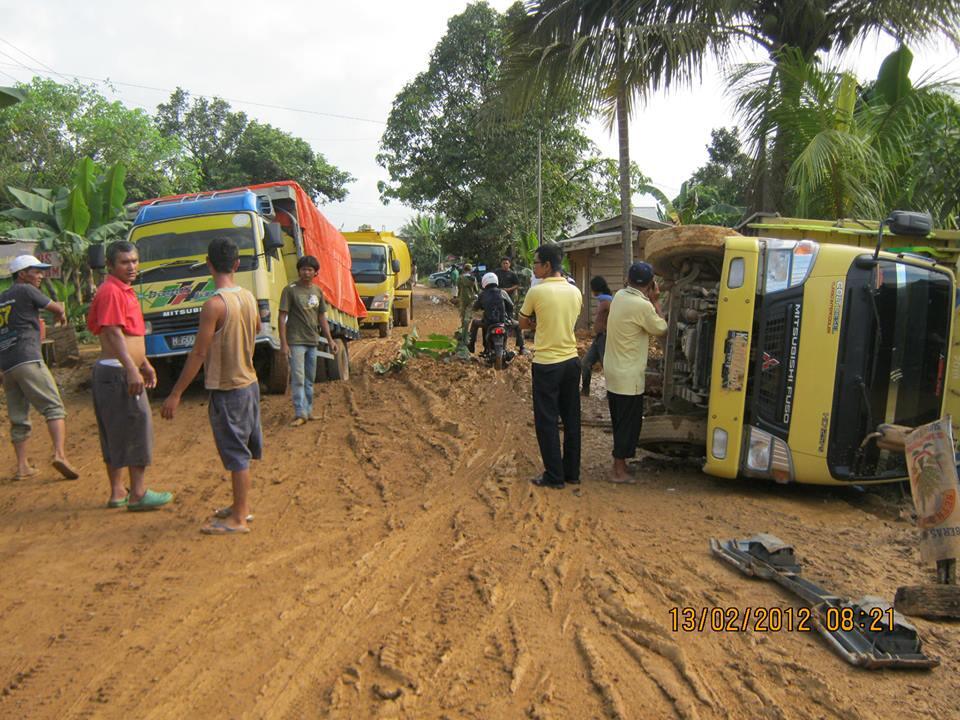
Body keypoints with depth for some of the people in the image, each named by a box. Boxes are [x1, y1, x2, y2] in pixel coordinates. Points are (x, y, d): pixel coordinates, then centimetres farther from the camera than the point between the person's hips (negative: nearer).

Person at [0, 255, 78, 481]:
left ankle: (22, 466, 14)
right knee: (54, 407, -10)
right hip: (27, 360, -7)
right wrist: (62, 316, 27)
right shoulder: (26, 291, 0)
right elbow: (58, 309, 5)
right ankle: (59, 454, -26)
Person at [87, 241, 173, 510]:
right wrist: (132, 370, -27)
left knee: (116, 436, 13)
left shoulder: (126, 291, 17)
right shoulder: (111, 291, -14)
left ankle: (117, 492, 22)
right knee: (137, 429, -5)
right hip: (118, 372, -10)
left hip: (123, 371, 10)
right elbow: (113, 334, -22)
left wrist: (145, 364, 26)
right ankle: (138, 494, 1)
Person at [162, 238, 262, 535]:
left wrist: (175, 394, -15)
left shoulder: (214, 305, -20)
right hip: (249, 382, 8)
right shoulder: (248, 297, 2)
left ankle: (238, 519, 9)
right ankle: (242, 505, 31)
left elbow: (199, 354, -20)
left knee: (236, 454, -1)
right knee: (243, 449, 17)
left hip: (227, 389, -8)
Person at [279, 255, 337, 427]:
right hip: (296, 341, -6)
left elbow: (322, 318, 17)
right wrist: (283, 343, -15)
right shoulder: (290, 290, -6)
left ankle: (308, 411, 22)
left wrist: (330, 340, 12)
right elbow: (282, 317, -9)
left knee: (310, 379, 13)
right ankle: (300, 413, -6)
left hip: (312, 341, 6)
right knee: (298, 378, -9)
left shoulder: (318, 291, 11)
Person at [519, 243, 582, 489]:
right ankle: (572, 472, 21)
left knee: (547, 421, 3)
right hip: (571, 360, 6)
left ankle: (554, 476, 8)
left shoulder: (537, 291, -13)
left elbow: (523, 324, 1)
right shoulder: (575, 292, 4)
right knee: (571, 419, 13)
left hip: (547, 364, -6)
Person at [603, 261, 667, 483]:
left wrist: (649, 301, 6)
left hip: (612, 371, 8)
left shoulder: (619, 296, 2)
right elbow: (661, 328, -7)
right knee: (629, 423, 3)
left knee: (620, 421, 18)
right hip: (628, 376, -8)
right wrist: (655, 301, -2)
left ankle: (620, 464, 29)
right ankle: (619, 471, 10)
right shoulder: (642, 306, -22)